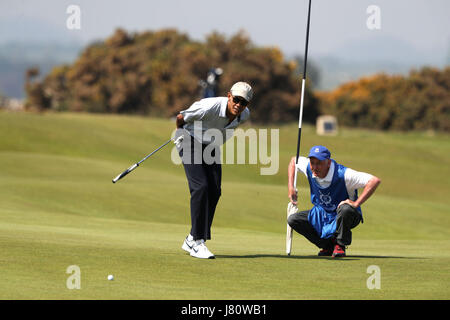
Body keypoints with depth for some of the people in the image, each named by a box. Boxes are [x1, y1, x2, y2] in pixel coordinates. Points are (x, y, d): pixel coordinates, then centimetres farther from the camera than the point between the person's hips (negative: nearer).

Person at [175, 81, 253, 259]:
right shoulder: (210, 107, -32)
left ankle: (191, 240, 6)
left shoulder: (244, 115, -12)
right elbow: (181, 117, -14)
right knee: (201, 187, -21)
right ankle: (197, 242, -19)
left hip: (211, 147, 6)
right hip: (191, 143, -6)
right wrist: (180, 136, 5)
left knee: (214, 191, -4)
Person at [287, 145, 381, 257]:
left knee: (346, 209, -40)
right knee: (293, 219, -10)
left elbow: (375, 181, -37)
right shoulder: (308, 168, -15)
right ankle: (329, 245, 4)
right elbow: (294, 161, 10)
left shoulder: (343, 174, -32)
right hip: (322, 214, 6)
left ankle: (340, 245, -14)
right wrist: (291, 187, 0)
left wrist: (356, 204, -39)